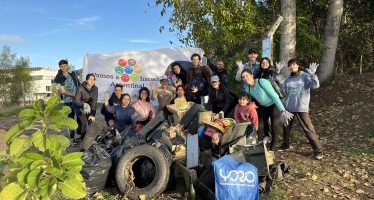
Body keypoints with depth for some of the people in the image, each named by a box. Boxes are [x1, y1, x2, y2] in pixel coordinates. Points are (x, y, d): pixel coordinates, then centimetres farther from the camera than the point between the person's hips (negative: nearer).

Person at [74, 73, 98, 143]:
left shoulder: (95, 88, -13)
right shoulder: (80, 88, -22)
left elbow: (94, 101, -13)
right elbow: (76, 100, -23)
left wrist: (92, 114, -18)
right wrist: (84, 105, -44)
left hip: (88, 107, 4)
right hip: (79, 107, -3)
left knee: (91, 121, -8)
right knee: (83, 121, -18)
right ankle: (83, 136, 3)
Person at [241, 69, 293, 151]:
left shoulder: (262, 82, -27)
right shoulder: (247, 88, -9)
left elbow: (274, 96, -28)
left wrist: (282, 111, -32)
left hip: (274, 105, -6)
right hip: (263, 107, 6)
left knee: (274, 128, -7)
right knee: (259, 127, 3)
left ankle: (272, 149, 5)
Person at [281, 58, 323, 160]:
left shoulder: (305, 76, -2)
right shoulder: (288, 79, 10)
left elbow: (315, 85, -17)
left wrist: (312, 74, -25)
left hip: (302, 108, -5)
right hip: (288, 107, 5)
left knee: (309, 130, -7)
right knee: (286, 127, 17)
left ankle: (318, 150, 3)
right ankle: (285, 144, 37)